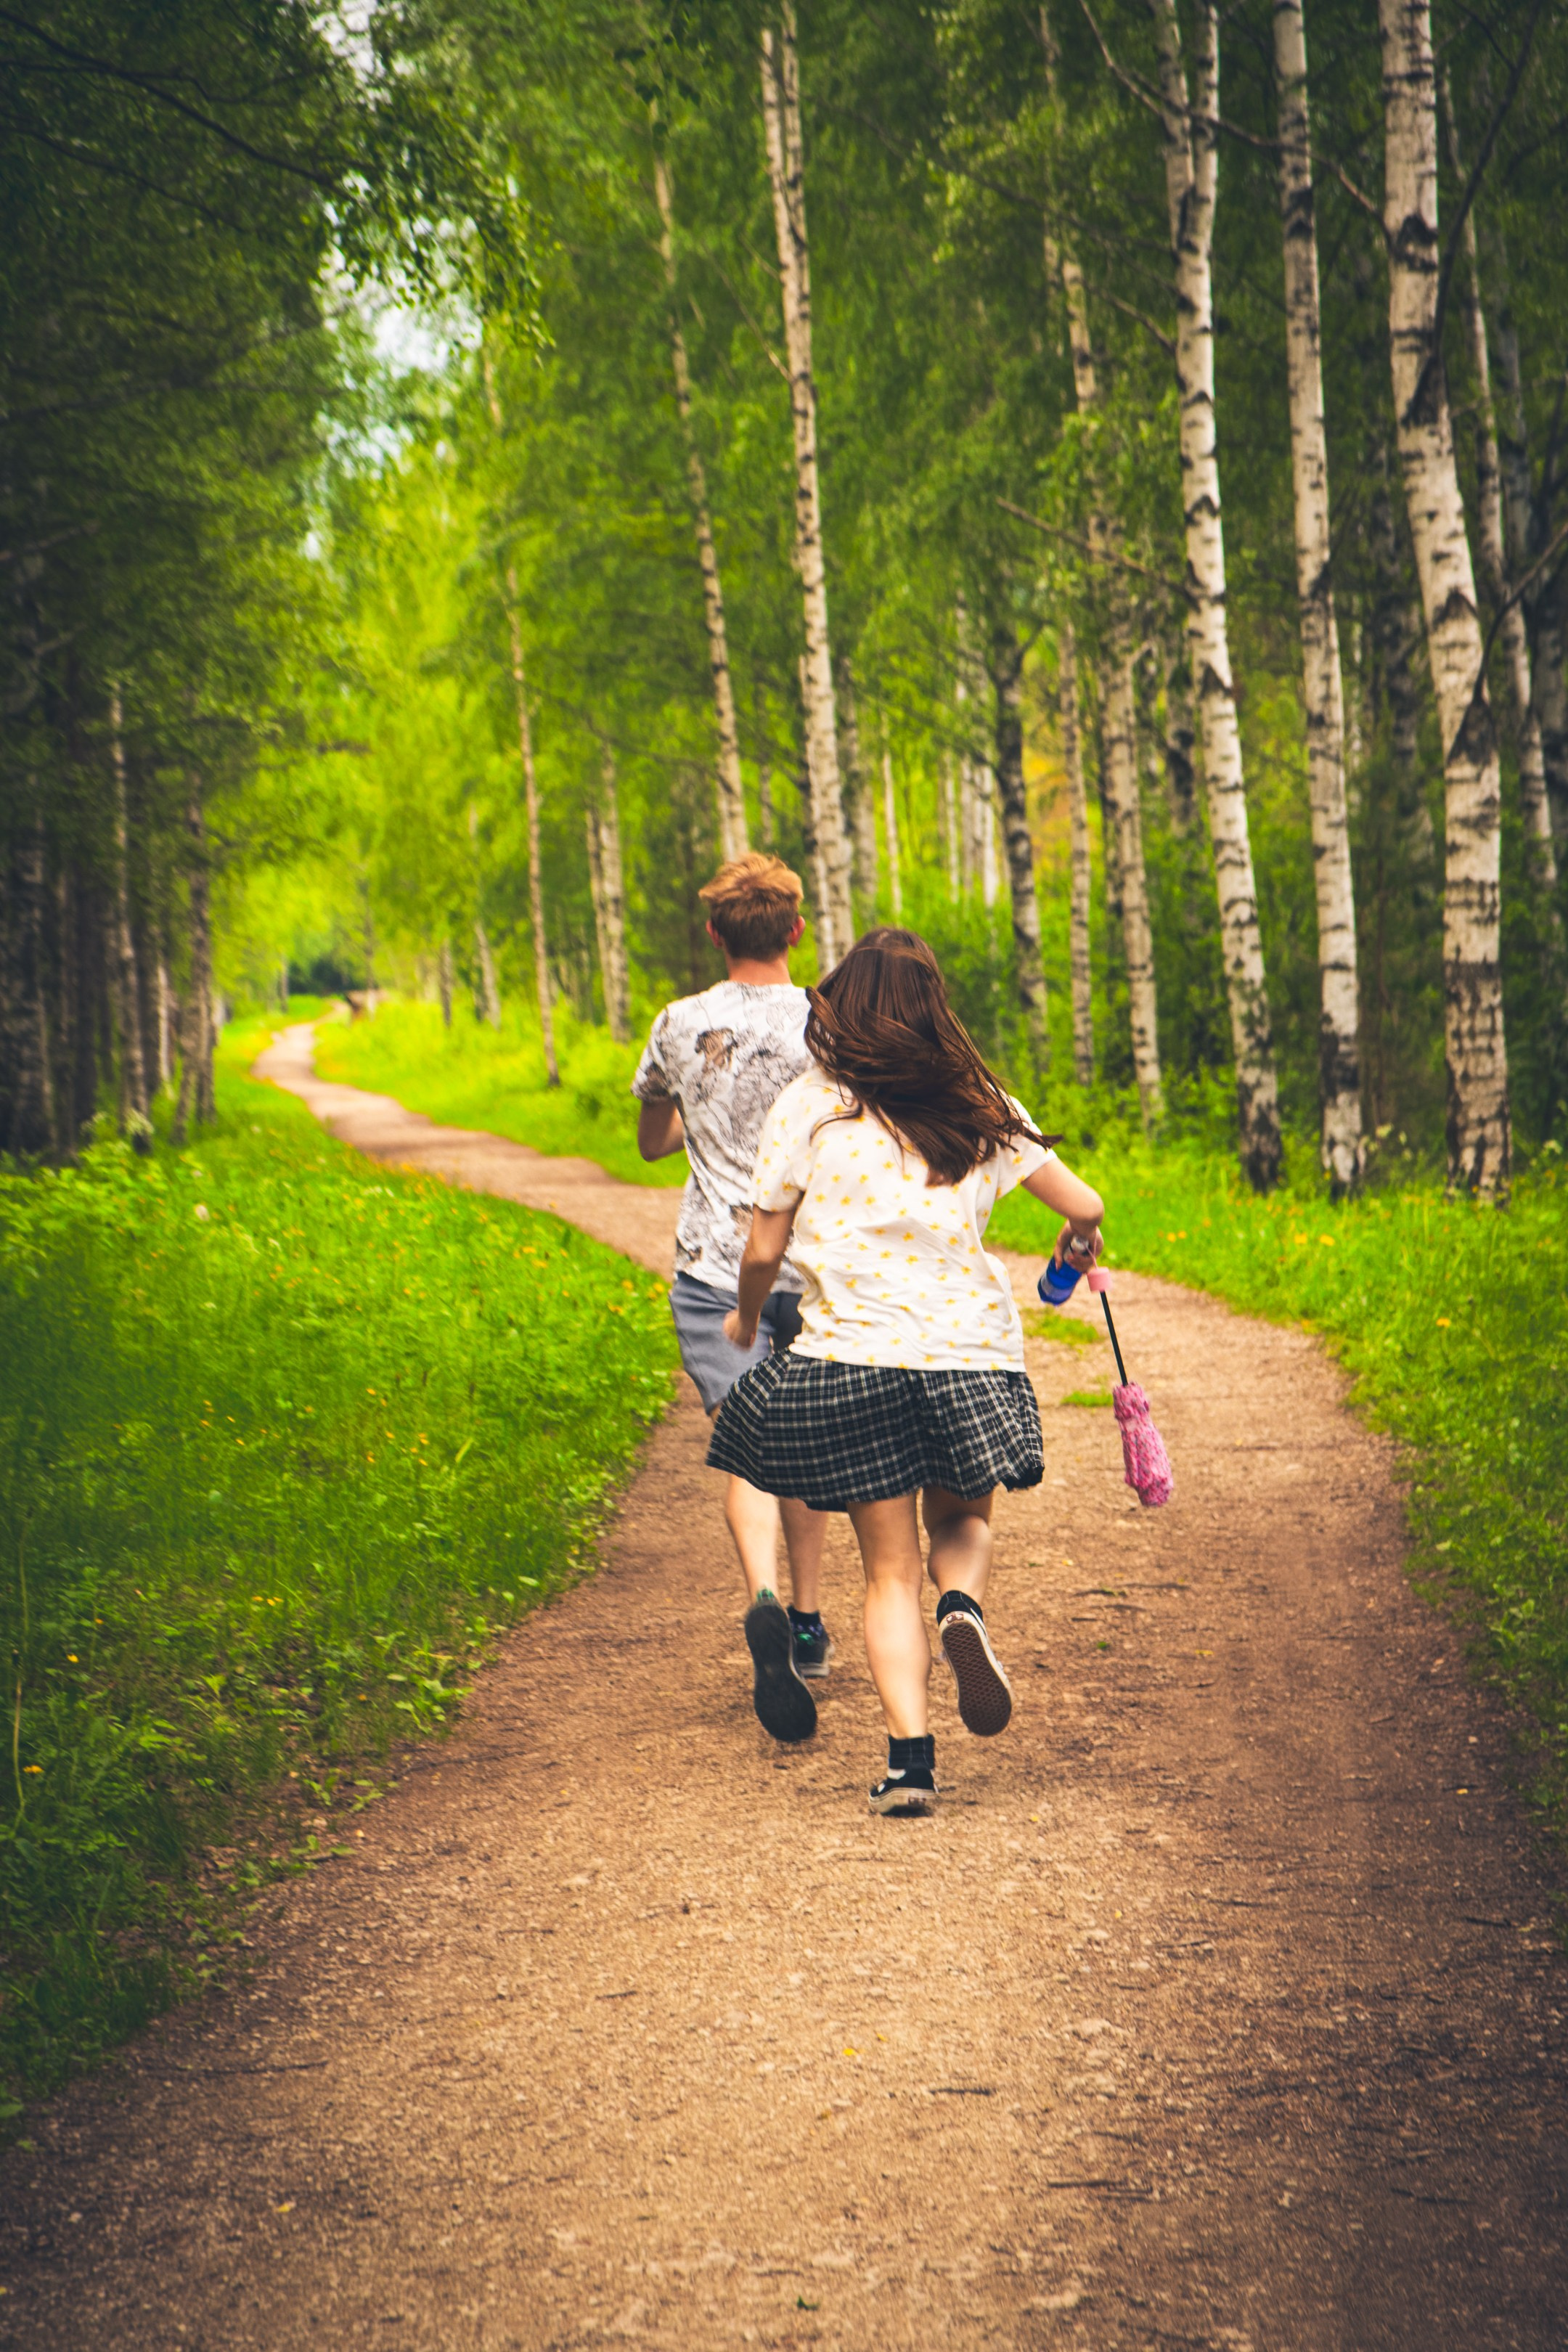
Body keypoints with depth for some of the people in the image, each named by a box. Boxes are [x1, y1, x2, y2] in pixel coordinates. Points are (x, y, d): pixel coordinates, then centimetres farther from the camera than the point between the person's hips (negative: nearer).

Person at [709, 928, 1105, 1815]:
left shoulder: (809, 1107, 0)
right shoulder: (980, 1109, 6)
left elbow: (764, 1251, 2)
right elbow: (1084, 1206, 10)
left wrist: (746, 1317, 23)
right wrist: (1080, 1244, 34)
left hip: (853, 1355, -1)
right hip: (971, 1351, 1)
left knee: (891, 1569, 7)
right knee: (963, 1519, 25)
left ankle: (911, 1756, -8)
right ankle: (964, 1610, -9)